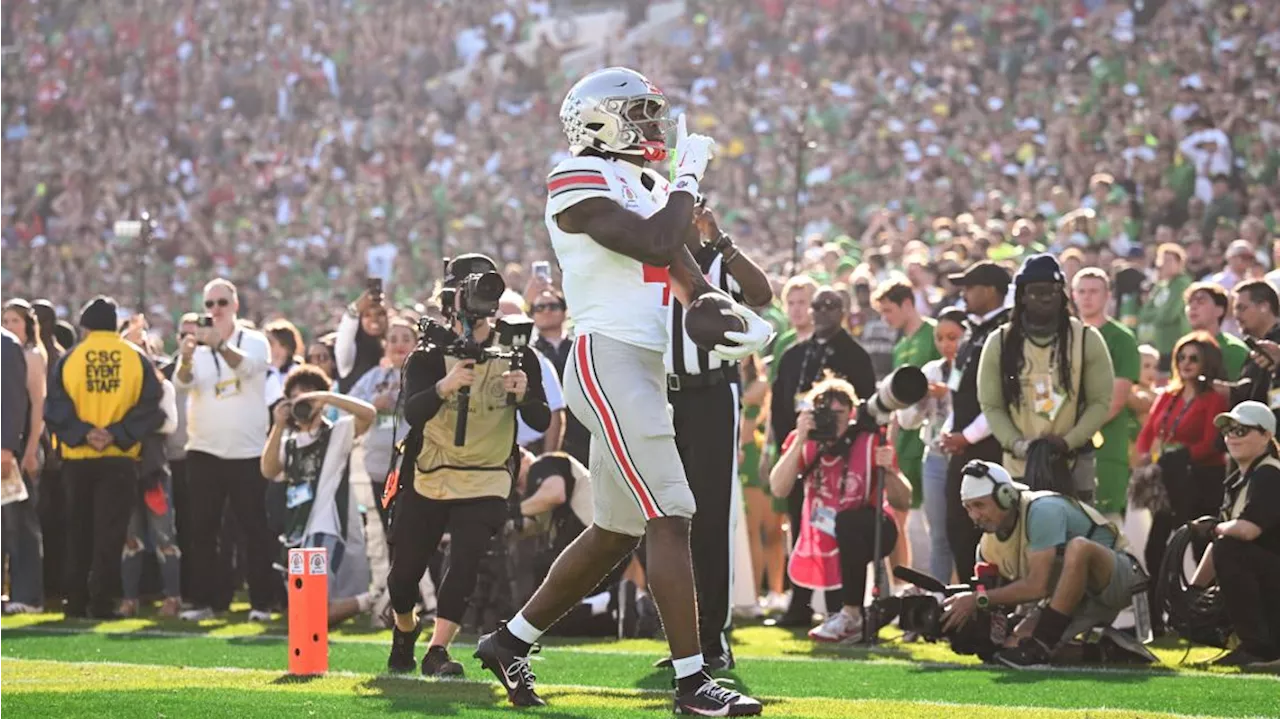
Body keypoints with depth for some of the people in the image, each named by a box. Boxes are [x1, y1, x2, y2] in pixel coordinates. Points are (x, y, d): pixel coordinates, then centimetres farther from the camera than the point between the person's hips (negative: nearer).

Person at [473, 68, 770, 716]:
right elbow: (656, 245, -20)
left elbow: (686, 277, 16)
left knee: (616, 530, 13)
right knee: (669, 517, -13)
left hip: (645, 366, 10)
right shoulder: (578, 183, -8)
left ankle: (510, 642, 24)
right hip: (607, 361, -10)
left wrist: (735, 320, -3)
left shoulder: (644, 188, 20)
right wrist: (688, 178, -5)